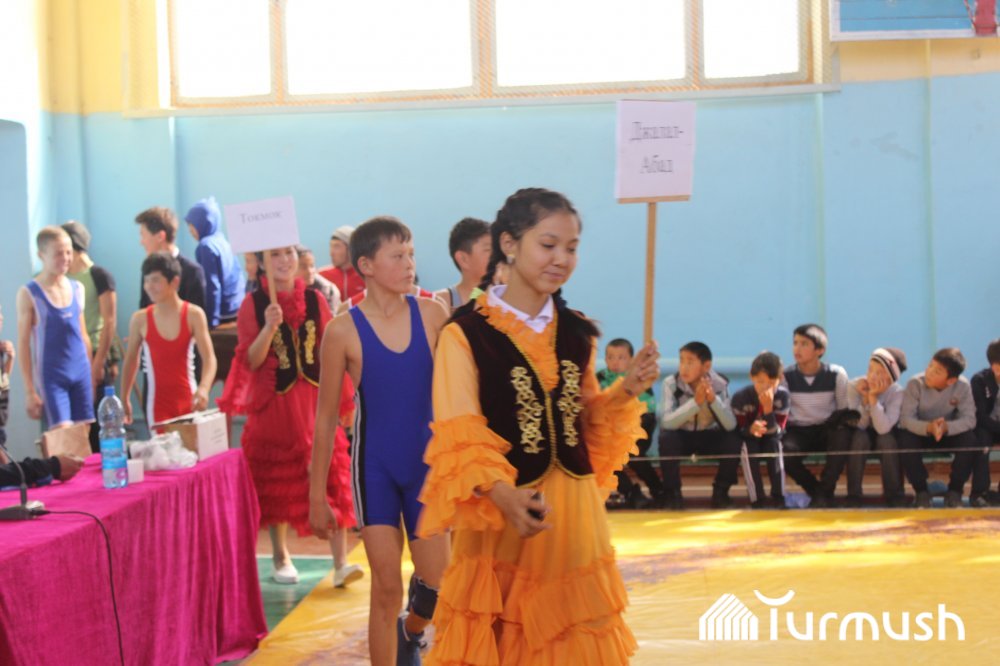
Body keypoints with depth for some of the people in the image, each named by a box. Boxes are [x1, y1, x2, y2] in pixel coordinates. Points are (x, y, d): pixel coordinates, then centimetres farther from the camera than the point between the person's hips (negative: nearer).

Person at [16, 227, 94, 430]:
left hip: (81, 374, 5)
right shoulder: (29, 294, -5)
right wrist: (30, 391, -7)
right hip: (51, 377, -5)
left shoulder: (77, 289, 9)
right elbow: (23, 344, -4)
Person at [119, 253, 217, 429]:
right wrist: (124, 399, 13)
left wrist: (204, 388, -29)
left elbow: (209, 358, -11)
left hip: (189, 401, 1)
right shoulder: (140, 319, -3)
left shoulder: (194, 315, -6)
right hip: (158, 404, -1)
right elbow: (131, 360, 9)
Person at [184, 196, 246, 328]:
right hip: (238, 309, 8)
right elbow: (240, 280, 17)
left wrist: (211, 321, -16)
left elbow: (212, 286, -17)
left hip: (224, 313, -8)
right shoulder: (223, 240, 13)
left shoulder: (206, 246, -12)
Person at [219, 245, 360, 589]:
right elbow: (250, 361, -9)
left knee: (330, 476, -6)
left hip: (314, 398, 1)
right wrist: (269, 327, -21)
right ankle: (281, 558, 25)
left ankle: (340, 563, -5)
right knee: (277, 481, 10)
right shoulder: (253, 304, -2)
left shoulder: (314, 300, 4)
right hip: (274, 403, -1)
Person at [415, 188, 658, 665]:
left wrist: (624, 393, -2)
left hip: (574, 510, 5)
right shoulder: (465, 333, -10)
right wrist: (504, 496, -32)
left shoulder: (578, 332, 7)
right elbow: (459, 440, -16)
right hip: (502, 515, -5)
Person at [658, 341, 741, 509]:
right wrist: (695, 401, -41)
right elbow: (666, 422, -32)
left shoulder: (719, 384, -17)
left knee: (734, 440, -27)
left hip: (709, 437, 1)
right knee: (666, 439, -33)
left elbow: (730, 426, -25)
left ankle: (720, 491, -6)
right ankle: (672, 492, -13)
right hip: (681, 437, -1)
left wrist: (713, 399, -39)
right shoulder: (671, 383, -20)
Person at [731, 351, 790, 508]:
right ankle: (758, 498, -32)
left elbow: (775, 432, -27)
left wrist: (768, 407, -41)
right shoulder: (740, 397, -25)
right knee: (748, 447, -33)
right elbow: (738, 430, -21)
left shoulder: (783, 396, -22)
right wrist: (751, 429, -45)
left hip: (770, 439, 1)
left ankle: (778, 495, -29)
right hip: (748, 438, -1)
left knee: (774, 443, -32)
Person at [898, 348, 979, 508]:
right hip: (920, 433, -1)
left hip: (949, 434, 1)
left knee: (970, 440, -29)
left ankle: (954, 491, -8)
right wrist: (928, 427, -46)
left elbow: (969, 419, -23)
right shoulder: (915, 384, -22)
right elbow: (905, 419, -26)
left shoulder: (962, 386, -18)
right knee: (905, 440, -33)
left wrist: (946, 427, -44)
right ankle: (921, 492, -11)